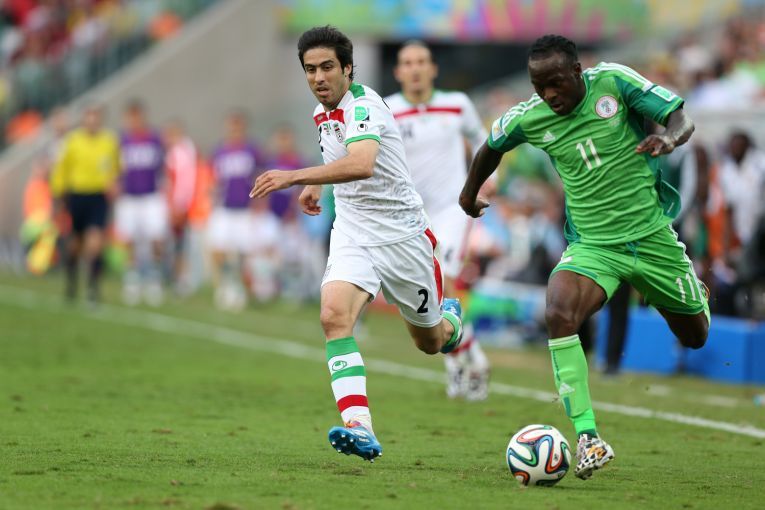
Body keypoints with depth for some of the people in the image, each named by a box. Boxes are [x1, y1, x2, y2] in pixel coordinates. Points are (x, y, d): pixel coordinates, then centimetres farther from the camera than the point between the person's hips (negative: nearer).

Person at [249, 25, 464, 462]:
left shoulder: (363, 106, -22)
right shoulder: (323, 112, 5)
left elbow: (361, 164, -43)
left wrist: (297, 176, -50)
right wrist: (316, 184, 19)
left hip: (402, 234, -5)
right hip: (353, 235, 5)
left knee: (430, 343, 13)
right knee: (335, 315, -25)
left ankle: (450, 319, 52)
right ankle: (360, 428, -34)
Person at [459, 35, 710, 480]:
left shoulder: (613, 82, -13)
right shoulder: (529, 118, -7)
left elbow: (682, 121, -13)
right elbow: (493, 146, 15)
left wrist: (669, 138, -36)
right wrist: (471, 192, 30)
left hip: (651, 233, 0)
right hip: (592, 244, 0)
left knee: (696, 336, 16)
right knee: (559, 313, -31)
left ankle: (690, 281, 55)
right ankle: (587, 436, -29)